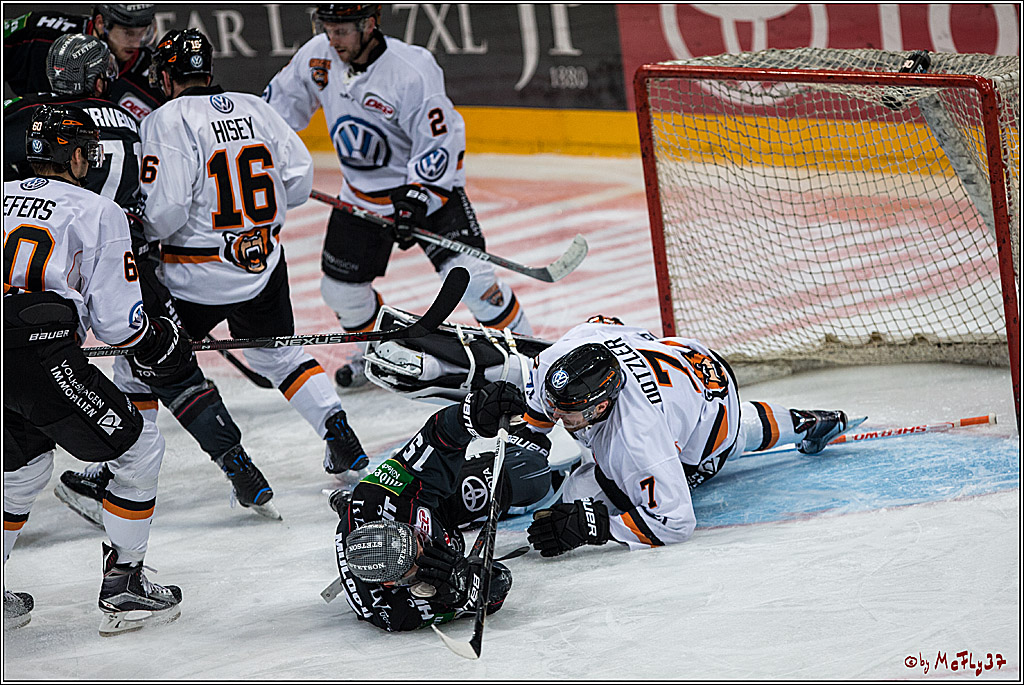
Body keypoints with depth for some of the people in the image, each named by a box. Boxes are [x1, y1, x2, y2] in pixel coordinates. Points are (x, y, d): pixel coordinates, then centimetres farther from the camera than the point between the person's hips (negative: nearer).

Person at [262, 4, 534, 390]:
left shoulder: (412, 72, -27)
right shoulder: (319, 56, -10)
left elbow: (440, 144, -24)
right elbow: (283, 98, 10)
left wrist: (415, 201, -31)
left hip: (428, 185, -5)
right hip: (362, 194, 6)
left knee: (469, 276, -17)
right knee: (341, 287, 6)